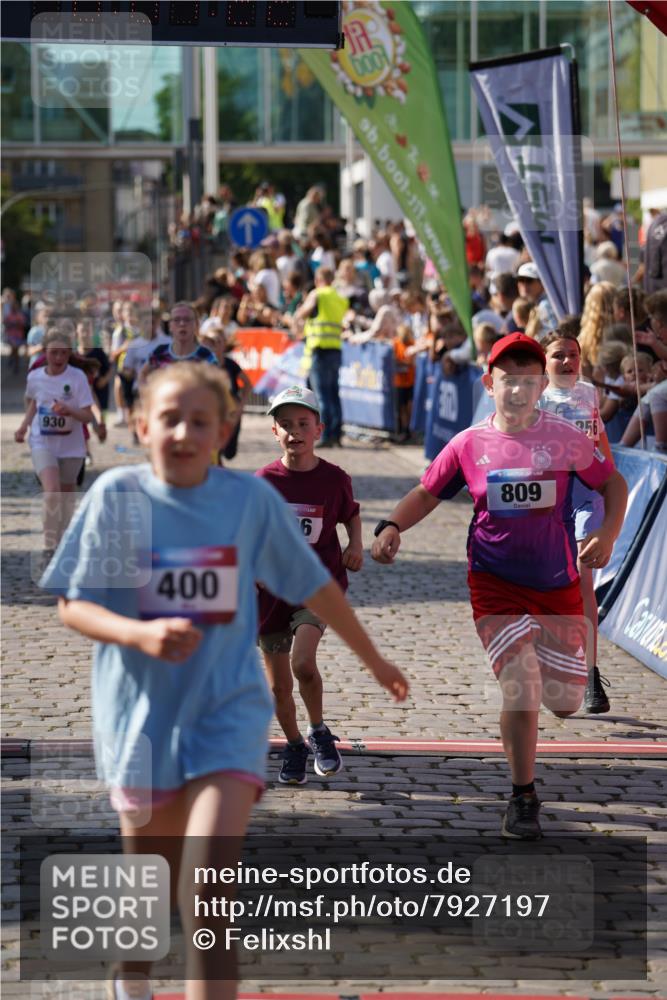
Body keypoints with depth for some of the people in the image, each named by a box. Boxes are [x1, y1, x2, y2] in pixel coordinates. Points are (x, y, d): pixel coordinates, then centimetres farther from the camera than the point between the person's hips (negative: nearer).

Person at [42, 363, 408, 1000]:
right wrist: (140, 634, -24)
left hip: (227, 709, 0)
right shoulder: (116, 495, -7)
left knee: (210, 869, -19)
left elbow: (314, 586, 10)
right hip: (140, 711, 0)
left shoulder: (251, 498, -3)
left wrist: (373, 660, 19)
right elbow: (72, 607, -5)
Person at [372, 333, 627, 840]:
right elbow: (427, 493, 8)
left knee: (565, 702, 5)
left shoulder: (565, 438, -5)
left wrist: (607, 535, -12)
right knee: (522, 688, -16)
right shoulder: (469, 444, -4)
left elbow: (613, 482, 5)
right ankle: (523, 798, 2)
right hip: (496, 584, -2)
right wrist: (392, 526, -9)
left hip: (558, 584, 2)